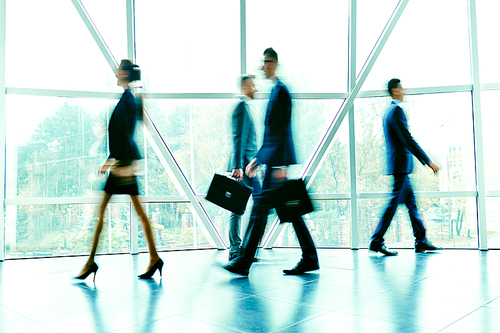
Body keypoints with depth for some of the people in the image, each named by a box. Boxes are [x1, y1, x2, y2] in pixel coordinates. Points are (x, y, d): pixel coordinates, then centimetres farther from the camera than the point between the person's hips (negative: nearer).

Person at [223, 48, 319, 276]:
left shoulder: (280, 90, -9)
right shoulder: (276, 90, 21)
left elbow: (283, 131, -17)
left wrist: (280, 164, -22)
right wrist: (257, 159, 23)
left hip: (278, 159, -10)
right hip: (274, 160, 10)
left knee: (260, 209, -7)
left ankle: (244, 262, 0)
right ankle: (310, 258, 17)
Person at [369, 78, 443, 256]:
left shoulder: (389, 111, 18)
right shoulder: (396, 110, -14)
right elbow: (408, 140, -20)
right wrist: (428, 162, -17)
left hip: (399, 165, 10)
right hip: (401, 164, -10)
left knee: (411, 202, 12)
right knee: (394, 202, -6)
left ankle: (421, 241, 18)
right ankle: (376, 241, -1)